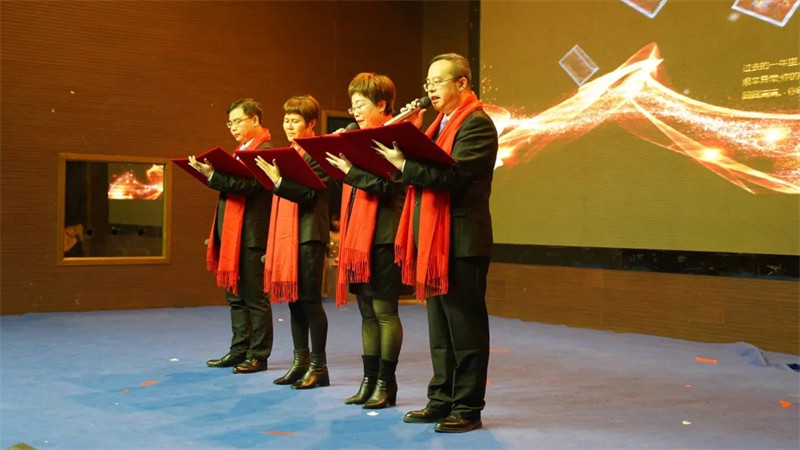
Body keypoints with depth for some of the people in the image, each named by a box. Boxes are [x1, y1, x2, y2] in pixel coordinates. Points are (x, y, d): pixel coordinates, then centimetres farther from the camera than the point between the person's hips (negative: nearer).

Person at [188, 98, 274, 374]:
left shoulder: (264, 150, -9)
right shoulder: (242, 150, 20)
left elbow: (249, 184, -22)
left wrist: (214, 175, -25)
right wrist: (211, 174, 8)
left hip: (250, 235, -10)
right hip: (231, 234, 10)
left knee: (254, 297, -3)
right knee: (235, 295, 13)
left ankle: (258, 355, 4)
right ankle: (239, 350, 21)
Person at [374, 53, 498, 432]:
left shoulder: (477, 124, -9)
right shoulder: (439, 124, 19)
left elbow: (454, 175, -22)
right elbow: (423, 169, 11)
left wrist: (404, 164, -22)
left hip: (461, 241, -9)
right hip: (433, 240, 9)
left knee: (465, 326, -1)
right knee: (439, 327, 14)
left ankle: (468, 408, 7)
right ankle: (442, 400, 24)